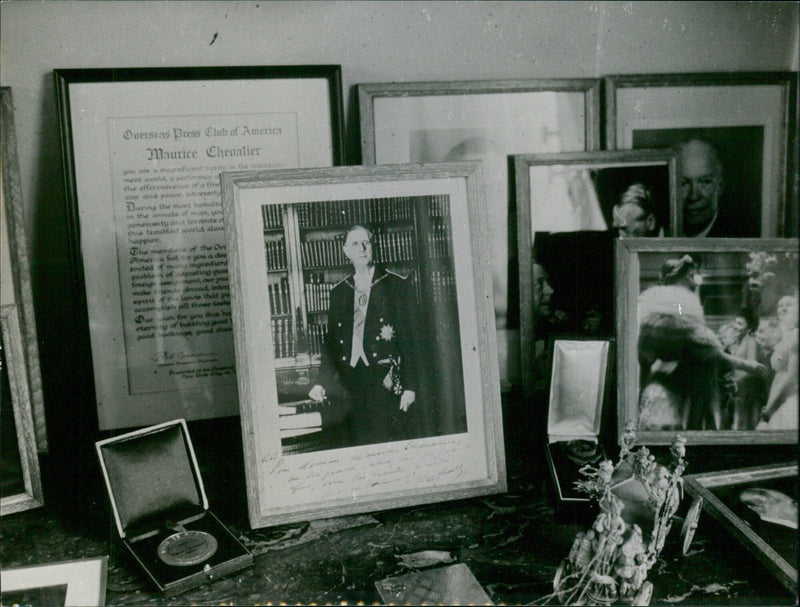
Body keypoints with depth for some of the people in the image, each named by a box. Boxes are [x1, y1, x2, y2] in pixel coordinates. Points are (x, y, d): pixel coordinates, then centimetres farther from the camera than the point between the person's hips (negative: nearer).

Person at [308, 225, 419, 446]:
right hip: (350, 382, 3)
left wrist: (409, 386, -6)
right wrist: (322, 383, 3)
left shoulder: (396, 284, 3)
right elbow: (332, 340, 15)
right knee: (360, 447, 3)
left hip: (385, 380, -3)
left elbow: (409, 337, -1)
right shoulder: (338, 291, 14)